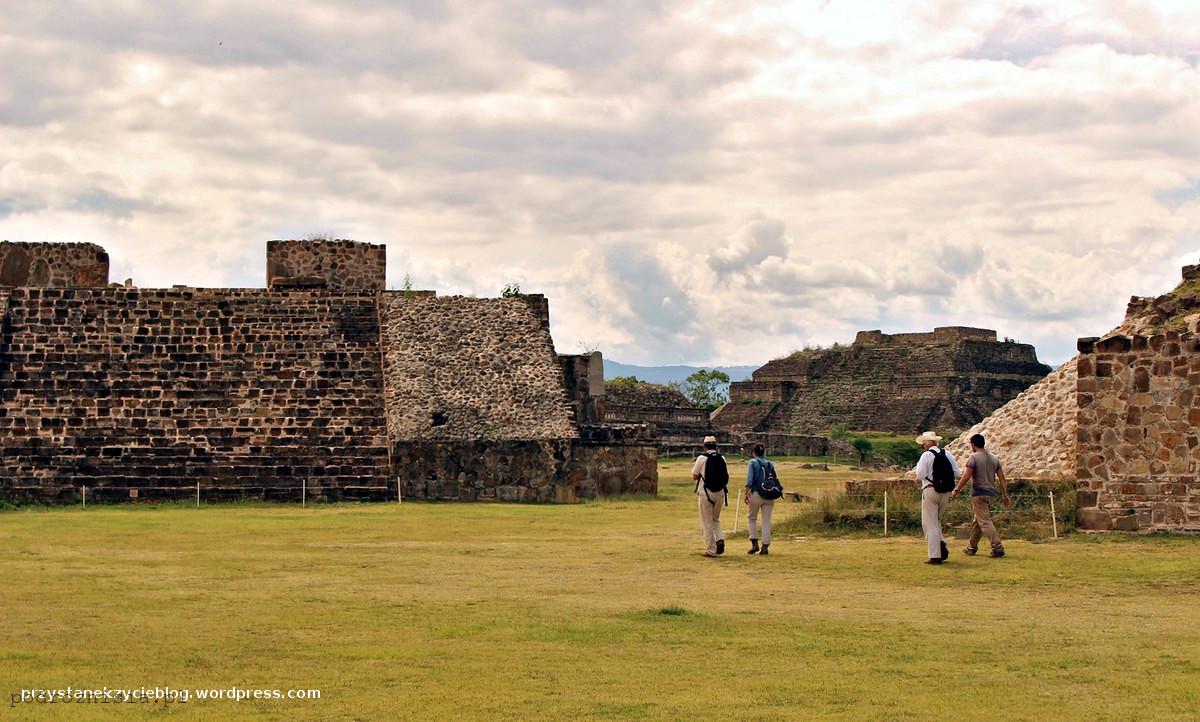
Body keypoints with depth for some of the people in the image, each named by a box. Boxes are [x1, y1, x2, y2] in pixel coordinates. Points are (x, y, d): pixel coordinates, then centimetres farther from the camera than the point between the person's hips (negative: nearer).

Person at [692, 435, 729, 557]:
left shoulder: (702, 458, -7)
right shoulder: (722, 458, 6)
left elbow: (694, 476, -1)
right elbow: (726, 476, 10)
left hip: (705, 493, -4)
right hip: (720, 493, 4)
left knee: (707, 522, 4)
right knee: (715, 519, 20)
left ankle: (711, 550, 2)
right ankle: (720, 539, -5)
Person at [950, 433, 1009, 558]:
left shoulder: (974, 457, -8)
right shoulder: (994, 458, 13)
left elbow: (966, 476, -14)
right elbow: (1002, 478, 10)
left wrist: (956, 490, -6)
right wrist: (1005, 495, 12)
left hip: (979, 493, -8)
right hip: (990, 493, 8)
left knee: (985, 522, -10)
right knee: (976, 521, 18)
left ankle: (997, 547, -20)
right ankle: (971, 547, 24)